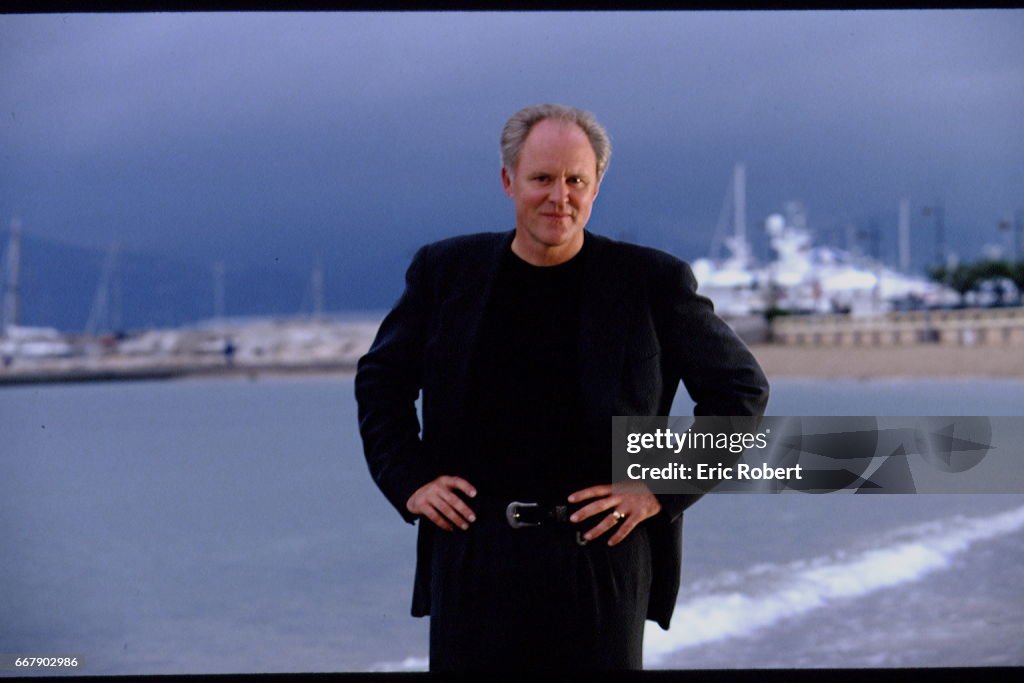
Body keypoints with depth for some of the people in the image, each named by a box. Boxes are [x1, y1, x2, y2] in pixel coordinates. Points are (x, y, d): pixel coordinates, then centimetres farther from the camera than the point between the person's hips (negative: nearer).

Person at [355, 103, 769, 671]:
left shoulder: (653, 281, 0)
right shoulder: (445, 271, 6)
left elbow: (742, 390, 5)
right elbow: (379, 381, 18)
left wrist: (662, 487, -3)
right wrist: (408, 479, 5)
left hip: (601, 555, -1)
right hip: (473, 554, 2)